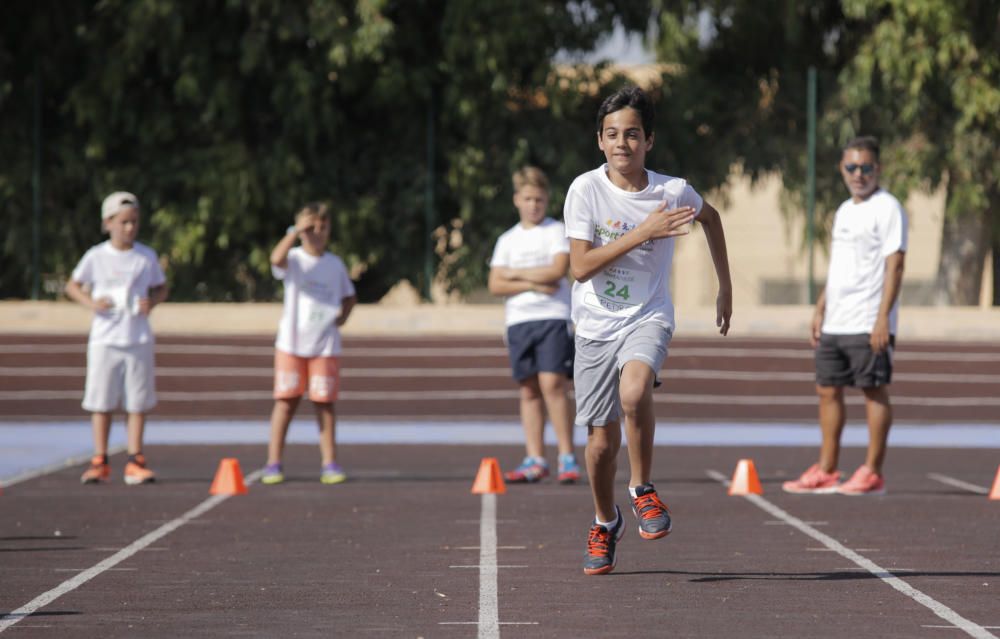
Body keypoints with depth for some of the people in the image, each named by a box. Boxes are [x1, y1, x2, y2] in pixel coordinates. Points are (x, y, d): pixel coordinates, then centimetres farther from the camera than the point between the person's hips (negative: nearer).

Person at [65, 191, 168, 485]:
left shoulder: (147, 257, 2)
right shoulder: (96, 257, -1)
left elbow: (161, 288, 13)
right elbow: (72, 286, 8)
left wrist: (152, 301, -10)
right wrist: (91, 302, -11)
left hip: (138, 339, 1)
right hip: (104, 338, -1)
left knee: (137, 403, 1)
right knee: (102, 403, 2)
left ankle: (134, 462, 7)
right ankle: (100, 463, 8)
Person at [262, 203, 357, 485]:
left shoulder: (335, 264, 9)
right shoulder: (294, 259, -2)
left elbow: (349, 297, 23)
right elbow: (277, 258, -27)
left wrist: (341, 318, 4)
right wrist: (296, 231, -33)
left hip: (325, 345, 2)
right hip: (291, 344, -2)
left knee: (324, 403, 2)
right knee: (286, 401, -2)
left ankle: (330, 463, 6)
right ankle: (273, 464, 1)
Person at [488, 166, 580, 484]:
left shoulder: (556, 231, 4)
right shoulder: (508, 240, 15)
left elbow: (557, 270, -11)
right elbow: (495, 285, 6)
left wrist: (515, 274, -2)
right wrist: (534, 284, -8)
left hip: (553, 317, -4)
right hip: (518, 319, 4)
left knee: (552, 383, -14)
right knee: (529, 389, 2)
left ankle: (567, 457, -11)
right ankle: (535, 459, 3)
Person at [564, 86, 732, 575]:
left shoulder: (673, 191, -7)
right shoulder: (586, 189, -10)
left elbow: (710, 217, 17)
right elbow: (580, 267, -17)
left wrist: (725, 287, 19)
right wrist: (642, 233, -23)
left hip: (648, 318, -1)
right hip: (595, 325, 1)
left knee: (634, 390, -33)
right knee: (602, 442, 5)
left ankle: (643, 488, -10)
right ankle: (605, 522, 34)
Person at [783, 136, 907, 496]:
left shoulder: (887, 208, -8)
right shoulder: (844, 211, 18)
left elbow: (895, 265, -14)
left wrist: (883, 318, -20)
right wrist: (820, 310, 18)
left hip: (868, 324, -9)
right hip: (835, 323, 9)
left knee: (874, 391, -4)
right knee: (827, 390, 9)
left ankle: (872, 473, -1)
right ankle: (826, 472, 16)